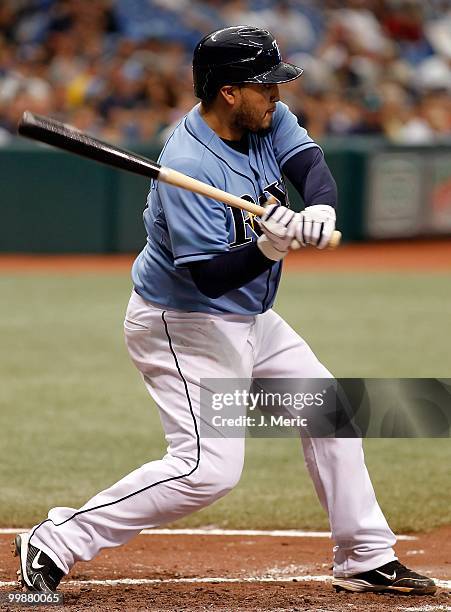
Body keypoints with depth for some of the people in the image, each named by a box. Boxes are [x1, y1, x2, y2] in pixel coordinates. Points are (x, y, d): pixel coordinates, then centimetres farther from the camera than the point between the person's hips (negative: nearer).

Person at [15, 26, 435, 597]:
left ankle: (366, 559, 25)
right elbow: (210, 275, -29)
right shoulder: (187, 165, -28)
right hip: (184, 326, -10)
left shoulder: (267, 120, -3)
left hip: (249, 319, 10)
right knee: (208, 468, -19)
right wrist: (270, 248, -45)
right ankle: (54, 542, -13)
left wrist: (320, 210, -36)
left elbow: (312, 165, -15)